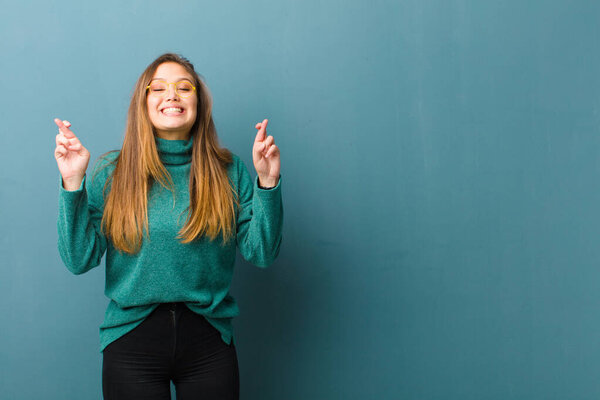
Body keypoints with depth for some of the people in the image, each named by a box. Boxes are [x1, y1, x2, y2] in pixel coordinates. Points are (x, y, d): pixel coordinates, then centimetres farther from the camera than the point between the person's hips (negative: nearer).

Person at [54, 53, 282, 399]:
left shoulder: (228, 171, 1)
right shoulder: (111, 173, -1)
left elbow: (261, 253, -2)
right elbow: (80, 260, -6)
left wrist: (267, 181, -13)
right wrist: (73, 182, -14)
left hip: (208, 341, 1)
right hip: (131, 340, -1)